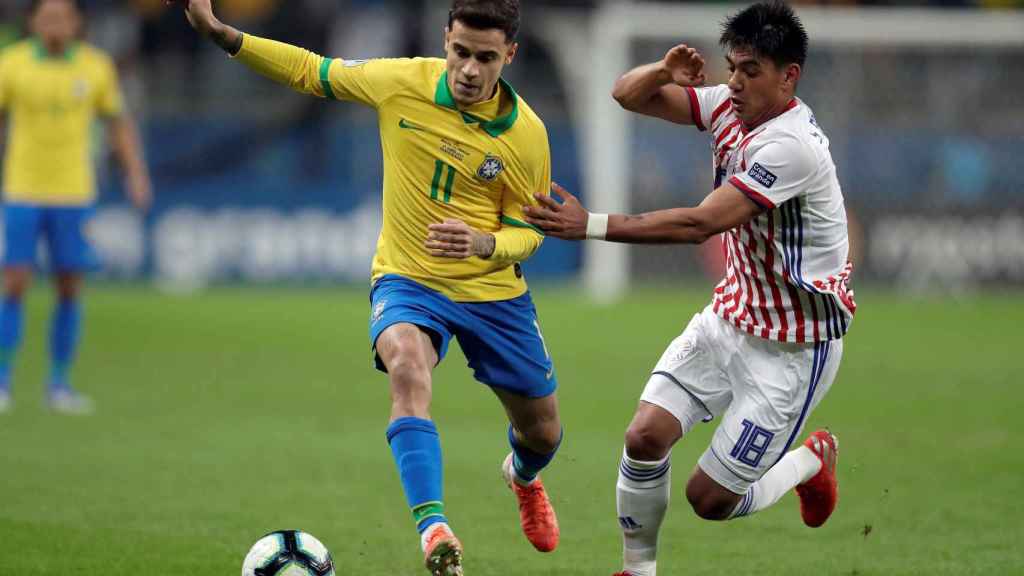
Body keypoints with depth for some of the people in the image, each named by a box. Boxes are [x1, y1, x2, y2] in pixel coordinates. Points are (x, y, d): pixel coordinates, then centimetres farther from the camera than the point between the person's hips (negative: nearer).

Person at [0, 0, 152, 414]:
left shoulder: (96, 66, -2)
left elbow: (119, 123, 10)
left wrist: (137, 175, 0)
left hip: (74, 196, 2)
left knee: (70, 291, 3)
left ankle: (58, 385, 15)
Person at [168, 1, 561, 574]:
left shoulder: (526, 134, -14)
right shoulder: (403, 81, -13)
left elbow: (528, 231, -4)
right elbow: (310, 72, 0)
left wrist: (484, 244, -27)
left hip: (494, 293, 1)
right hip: (407, 280, -1)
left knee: (542, 431, 14)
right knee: (407, 363, -36)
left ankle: (523, 476, 55)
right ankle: (433, 528, -46)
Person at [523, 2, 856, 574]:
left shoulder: (790, 144, -28)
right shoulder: (730, 107, -3)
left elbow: (699, 224, -32)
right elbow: (630, 94, 1)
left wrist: (592, 225, -35)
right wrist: (665, 72, -23)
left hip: (794, 349, -7)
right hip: (730, 318, 7)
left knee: (709, 499, -2)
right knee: (645, 437, -11)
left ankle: (814, 460, 26)